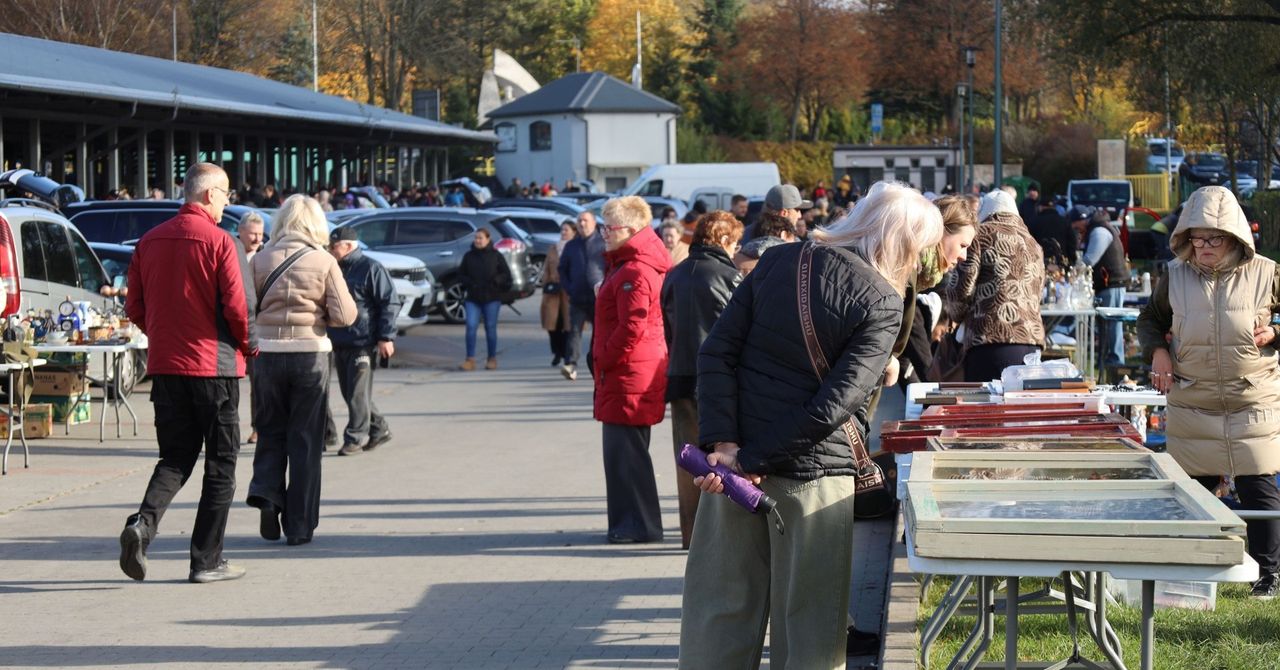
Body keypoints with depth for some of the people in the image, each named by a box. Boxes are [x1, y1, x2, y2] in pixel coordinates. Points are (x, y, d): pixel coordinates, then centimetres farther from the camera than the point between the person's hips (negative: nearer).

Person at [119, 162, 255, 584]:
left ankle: (143, 523, -12)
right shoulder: (218, 241, -11)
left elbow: (134, 308, 8)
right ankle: (207, 561, 7)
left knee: (175, 457, 14)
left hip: (165, 364, 5)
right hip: (213, 364, -5)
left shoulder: (150, 241, 6)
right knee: (220, 464, 6)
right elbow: (237, 307, -14)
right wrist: (249, 345, 4)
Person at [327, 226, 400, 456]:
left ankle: (356, 438, 0)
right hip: (340, 343, 8)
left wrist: (386, 337, -16)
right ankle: (379, 429, 23)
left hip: (363, 343, -8)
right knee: (349, 393, 11)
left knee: (358, 394, -7)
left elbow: (390, 303, -11)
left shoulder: (371, 268, -9)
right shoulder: (336, 270, 16)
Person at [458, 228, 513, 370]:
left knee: (490, 328, 4)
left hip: (491, 298, -1)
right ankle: (470, 360, -8)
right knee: (471, 326, -9)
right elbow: (461, 273, 12)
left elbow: (506, 274, 2)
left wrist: (495, 281, -13)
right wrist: (468, 283, -7)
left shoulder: (496, 256, 1)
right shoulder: (468, 256, 6)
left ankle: (492, 359, 16)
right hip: (473, 298, 1)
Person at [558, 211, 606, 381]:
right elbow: (562, 269, 18)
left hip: (599, 298, -2)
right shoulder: (571, 246, 12)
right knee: (574, 330, -10)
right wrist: (568, 288, 4)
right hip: (577, 298, 2)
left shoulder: (603, 243, 1)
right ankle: (571, 365, -17)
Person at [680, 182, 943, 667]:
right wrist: (753, 461, -15)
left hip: (736, 453, 5)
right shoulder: (883, 303, -11)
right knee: (808, 622, 7)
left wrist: (723, 443, -8)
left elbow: (717, 351, -1)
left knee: (722, 607, 12)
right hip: (814, 472, -5)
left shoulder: (779, 260, 5)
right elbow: (836, 402, -19)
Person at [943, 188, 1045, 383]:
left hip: (991, 345, -6)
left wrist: (957, 315, 16)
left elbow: (960, 287, -3)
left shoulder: (981, 235, 3)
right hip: (1032, 344, 6)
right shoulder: (1034, 245, 23)